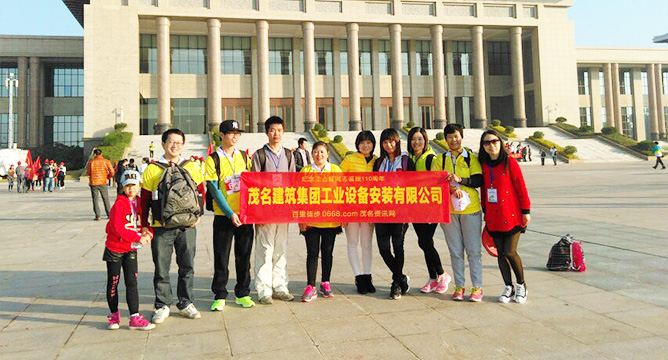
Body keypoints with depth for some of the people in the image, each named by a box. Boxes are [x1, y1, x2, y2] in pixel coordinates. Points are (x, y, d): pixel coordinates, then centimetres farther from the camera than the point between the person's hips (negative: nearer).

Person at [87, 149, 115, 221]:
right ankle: (109, 214, 15)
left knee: (95, 199, 5)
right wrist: (108, 177, 12)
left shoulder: (91, 162, -2)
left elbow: (88, 173, 1)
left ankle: (97, 216, -1)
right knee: (105, 199, 12)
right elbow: (112, 172, -6)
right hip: (103, 182, 1)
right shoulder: (106, 161, -2)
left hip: (93, 183, -1)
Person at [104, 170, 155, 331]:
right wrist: (138, 237, -22)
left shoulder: (139, 203, 5)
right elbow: (117, 228, -20)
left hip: (131, 249, 5)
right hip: (115, 249, -4)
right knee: (113, 282, 8)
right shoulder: (120, 203, -13)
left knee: (132, 283, 3)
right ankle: (114, 316, 22)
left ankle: (135, 318, 5)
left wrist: (148, 234, -11)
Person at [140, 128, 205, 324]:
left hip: (187, 226, 1)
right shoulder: (152, 169, 3)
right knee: (161, 268, 4)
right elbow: (145, 199, 5)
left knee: (187, 267, 8)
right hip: (161, 227, -1)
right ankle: (162, 306, 19)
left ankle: (186, 303, 23)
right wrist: (144, 225, 1)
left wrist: (198, 214, -2)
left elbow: (201, 192, 12)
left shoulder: (191, 167, 7)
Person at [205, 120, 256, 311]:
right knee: (221, 257, 4)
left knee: (244, 255, 9)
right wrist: (230, 213, -16)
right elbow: (214, 190, -9)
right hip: (223, 216, -3)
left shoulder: (244, 157, 8)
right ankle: (219, 296, 17)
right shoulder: (213, 159, -4)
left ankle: (242, 294, 21)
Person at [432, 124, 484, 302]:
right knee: (455, 250, 6)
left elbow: (479, 180, -4)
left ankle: (477, 287, 9)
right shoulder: (440, 160, 10)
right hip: (448, 209, 2)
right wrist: (451, 188, -18)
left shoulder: (471, 158, 6)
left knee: (473, 250, 1)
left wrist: (460, 179, -20)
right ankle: (459, 286, 14)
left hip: (470, 208, -1)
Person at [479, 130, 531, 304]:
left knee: (510, 252, -8)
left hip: (512, 216, -4)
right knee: (500, 252, 7)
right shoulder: (483, 165, 7)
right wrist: (485, 211, 14)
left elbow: (521, 187, -5)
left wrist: (526, 211, -6)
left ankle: (521, 285, 15)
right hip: (493, 217, 4)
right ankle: (508, 287, 22)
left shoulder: (510, 162, -6)